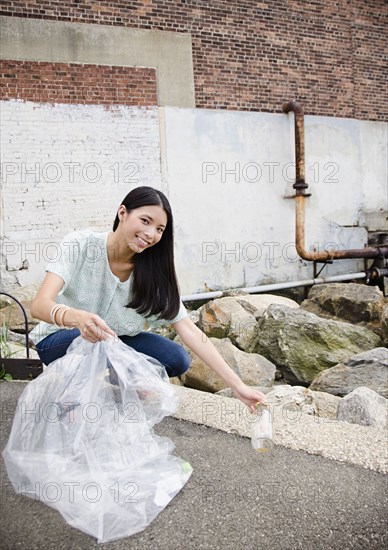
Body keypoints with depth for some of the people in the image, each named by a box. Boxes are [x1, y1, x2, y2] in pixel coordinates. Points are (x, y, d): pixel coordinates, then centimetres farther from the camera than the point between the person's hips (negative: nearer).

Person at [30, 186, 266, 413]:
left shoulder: (153, 272, -15)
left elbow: (190, 331, -19)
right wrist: (77, 317, -58)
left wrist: (238, 385, -25)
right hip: (59, 339, -3)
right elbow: (40, 305, -34)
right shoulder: (80, 244, -24)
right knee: (99, 343, -36)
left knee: (177, 359, -17)